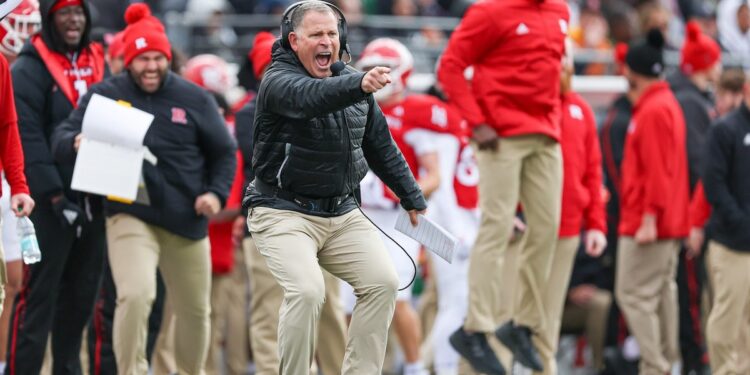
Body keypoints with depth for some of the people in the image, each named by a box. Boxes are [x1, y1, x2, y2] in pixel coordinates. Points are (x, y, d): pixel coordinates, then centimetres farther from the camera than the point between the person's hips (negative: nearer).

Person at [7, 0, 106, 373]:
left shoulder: (96, 63, 15)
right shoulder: (30, 68, -5)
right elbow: (26, 136, -12)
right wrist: (54, 193, -18)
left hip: (92, 199, 6)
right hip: (48, 201, -6)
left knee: (82, 293, 9)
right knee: (38, 292, -7)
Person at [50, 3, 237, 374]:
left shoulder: (193, 98, 2)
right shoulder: (104, 94, -1)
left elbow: (223, 152, 10)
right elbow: (61, 138, -3)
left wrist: (216, 193, -6)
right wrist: (76, 143, -26)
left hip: (187, 219, 3)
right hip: (130, 215, -3)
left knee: (194, 310, 14)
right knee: (135, 295, -25)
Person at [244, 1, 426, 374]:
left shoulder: (352, 82, 9)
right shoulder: (278, 81, -12)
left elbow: (381, 146, 21)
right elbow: (311, 97, -37)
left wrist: (412, 199, 23)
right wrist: (359, 85, -55)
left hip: (342, 213, 6)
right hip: (284, 213, -6)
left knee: (383, 281, -7)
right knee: (307, 290, -25)